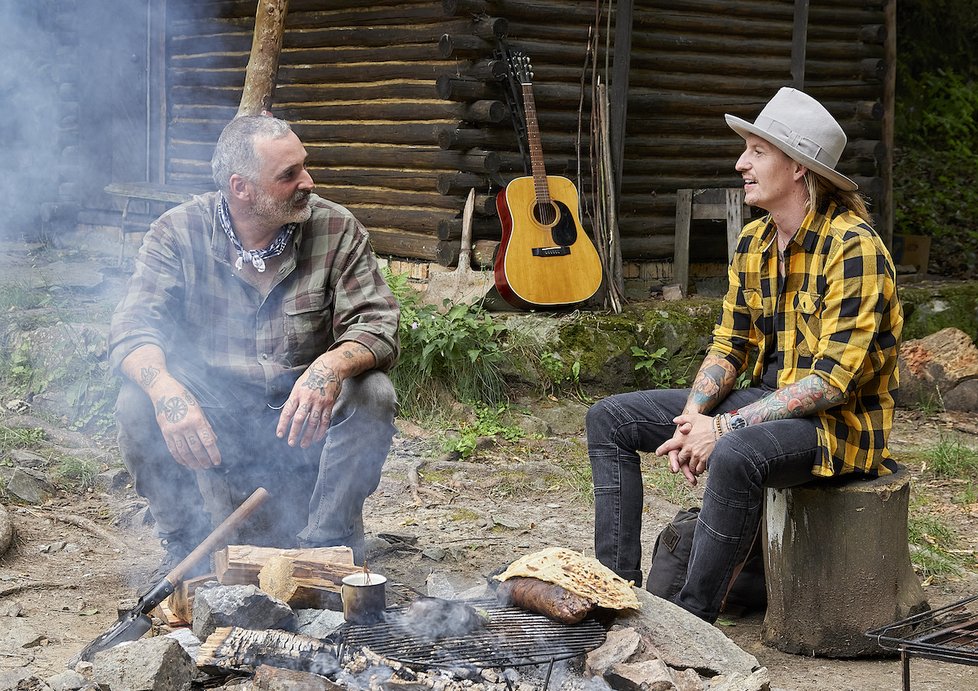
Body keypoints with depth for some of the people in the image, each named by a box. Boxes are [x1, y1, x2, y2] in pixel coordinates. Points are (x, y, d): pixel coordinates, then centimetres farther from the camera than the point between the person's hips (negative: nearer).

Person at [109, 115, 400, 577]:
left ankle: (329, 544, -7)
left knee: (372, 395, -27)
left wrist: (333, 365, -39)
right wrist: (166, 391, -40)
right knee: (137, 405, -27)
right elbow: (133, 327, -17)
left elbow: (377, 325, -14)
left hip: (304, 424, 0)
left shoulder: (336, 230, -7)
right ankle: (184, 545, -4)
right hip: (210, 423, 0)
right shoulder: (178, 233, -7)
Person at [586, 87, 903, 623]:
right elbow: (728, 346, 10)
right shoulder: (753, 242, 6)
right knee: (609, 419, 3)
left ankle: (690, 619, -27)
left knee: (734, 454, -41)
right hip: (766, 400, 9)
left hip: (838, 420, -9)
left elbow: (831, 381, -24)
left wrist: (723, 427, -25)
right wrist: (692, 416, -10)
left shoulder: (853, 248, -19)